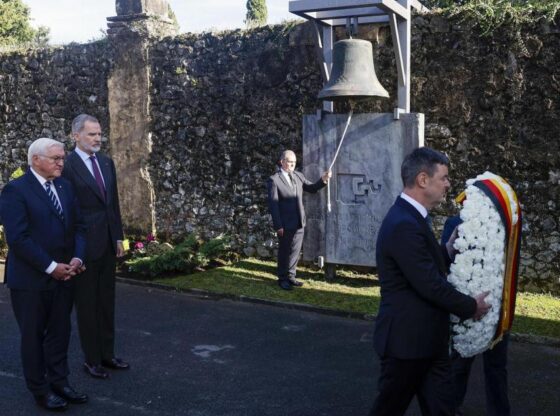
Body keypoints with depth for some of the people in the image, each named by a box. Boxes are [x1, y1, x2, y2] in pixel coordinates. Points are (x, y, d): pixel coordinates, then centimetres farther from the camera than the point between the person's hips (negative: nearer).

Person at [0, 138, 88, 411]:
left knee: (60, 333, 14)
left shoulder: (65, 187, 9)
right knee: (33, 336, 9)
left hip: (64, 276, 6)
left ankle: (59, 382, 28)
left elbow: (78, 226, 10)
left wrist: (77, 258, -6)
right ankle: (40, 391, 21)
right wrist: (51, 267, -18)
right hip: (31, 279, -6)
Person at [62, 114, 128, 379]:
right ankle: (91, 359, 18)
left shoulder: (106, 162, 8)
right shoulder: (67, 166, -13)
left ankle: (107, 354, 25)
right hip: (84, 245, -6)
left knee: (107, 301, 14)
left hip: (108, 243, 7)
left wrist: (118, 237, 12)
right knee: (87, 304, 6)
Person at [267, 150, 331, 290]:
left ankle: (290, 276, 28)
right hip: (285, 225, -6)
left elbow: (311, 188, 14)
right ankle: (282, 279, 21)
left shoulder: (298, 176, 8)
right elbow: (273, 204, -13)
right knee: (284, 252, 7)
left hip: (299, 223, 6)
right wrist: (278, 226, -16)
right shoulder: (274, 180, -11)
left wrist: (323, 180, -5)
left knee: (295, 251, 14)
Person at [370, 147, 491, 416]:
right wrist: (471, 307, -9)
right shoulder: (404, 225, -24)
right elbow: (430, 285, -23)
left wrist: (449, 250, 3)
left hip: (425, 339, 9)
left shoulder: (411, 218, 10)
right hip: (408, 340, -9)